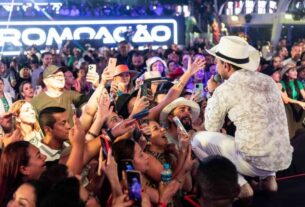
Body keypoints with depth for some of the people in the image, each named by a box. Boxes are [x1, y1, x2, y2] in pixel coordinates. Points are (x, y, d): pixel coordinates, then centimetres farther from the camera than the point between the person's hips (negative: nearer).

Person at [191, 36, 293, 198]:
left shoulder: (224, 89, -7)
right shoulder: (268, 81, 11)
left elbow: (211, 128, 7)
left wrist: (212, 93, 17)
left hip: (255, 162, -6)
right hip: (283, 159, 7)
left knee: (198, 139, 9)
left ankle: (239, 184, 1)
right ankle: (269, 177, 18)